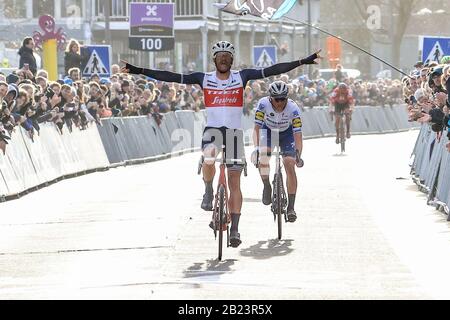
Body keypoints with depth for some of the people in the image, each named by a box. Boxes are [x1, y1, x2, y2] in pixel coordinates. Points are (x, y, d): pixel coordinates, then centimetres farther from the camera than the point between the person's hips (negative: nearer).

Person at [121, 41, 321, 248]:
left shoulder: (241, 77, 2)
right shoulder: (204, 79, 2)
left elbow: (271, 71, -4)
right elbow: (173, 77, -3)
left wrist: (303, 62, -12)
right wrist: (139, 71, -9)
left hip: (234, 131, 1)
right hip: (212, 129, -1)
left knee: (234, 181, 0)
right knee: (209, 158, -34)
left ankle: (234, 229, 6)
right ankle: (208, 192, -6)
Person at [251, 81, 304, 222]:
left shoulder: (293, 108, -32)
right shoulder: (263, 104, -30)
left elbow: (298, 134, -35)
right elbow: (257, 127, -32)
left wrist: (298, 154, -49)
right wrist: (257, 148, -46)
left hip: (287, 133, -1)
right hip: (268, 130, 1)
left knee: (290, 165, -15)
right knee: (262, 156, -27)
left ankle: (291, 207, -11)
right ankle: (267, 186, 0)